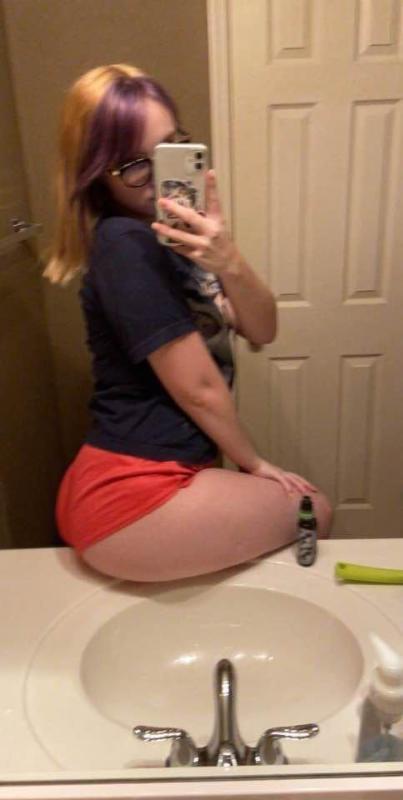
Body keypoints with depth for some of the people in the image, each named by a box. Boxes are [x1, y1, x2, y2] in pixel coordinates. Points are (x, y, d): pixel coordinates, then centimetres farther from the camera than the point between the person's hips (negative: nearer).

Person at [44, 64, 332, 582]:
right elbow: (199, 388, -18)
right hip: (134, 500, -9)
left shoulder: (168, 238, 10)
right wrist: (254, 463, -2)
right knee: (312, 512, 9)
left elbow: (261, 332, 0)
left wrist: (228, 262, -20)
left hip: (141, 480, 9)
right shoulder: (125, 244, -18)